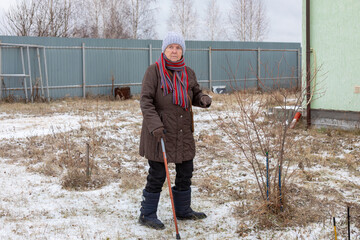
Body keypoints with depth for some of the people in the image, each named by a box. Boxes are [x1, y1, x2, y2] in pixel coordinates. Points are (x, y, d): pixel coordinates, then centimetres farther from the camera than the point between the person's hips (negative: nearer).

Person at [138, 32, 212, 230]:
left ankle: (183, 210, 32)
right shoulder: (154, 71, -8)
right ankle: (147, 215, 13)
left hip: (183, 133, 6)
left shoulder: (188, 73, 9)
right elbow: (145, 101, -12)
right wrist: (155, 125, -23)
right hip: (159, 132, -6)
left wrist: (203, 99, -5)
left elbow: (196, 94, 20)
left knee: (185, 172, 15)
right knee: (157, 174, -1)